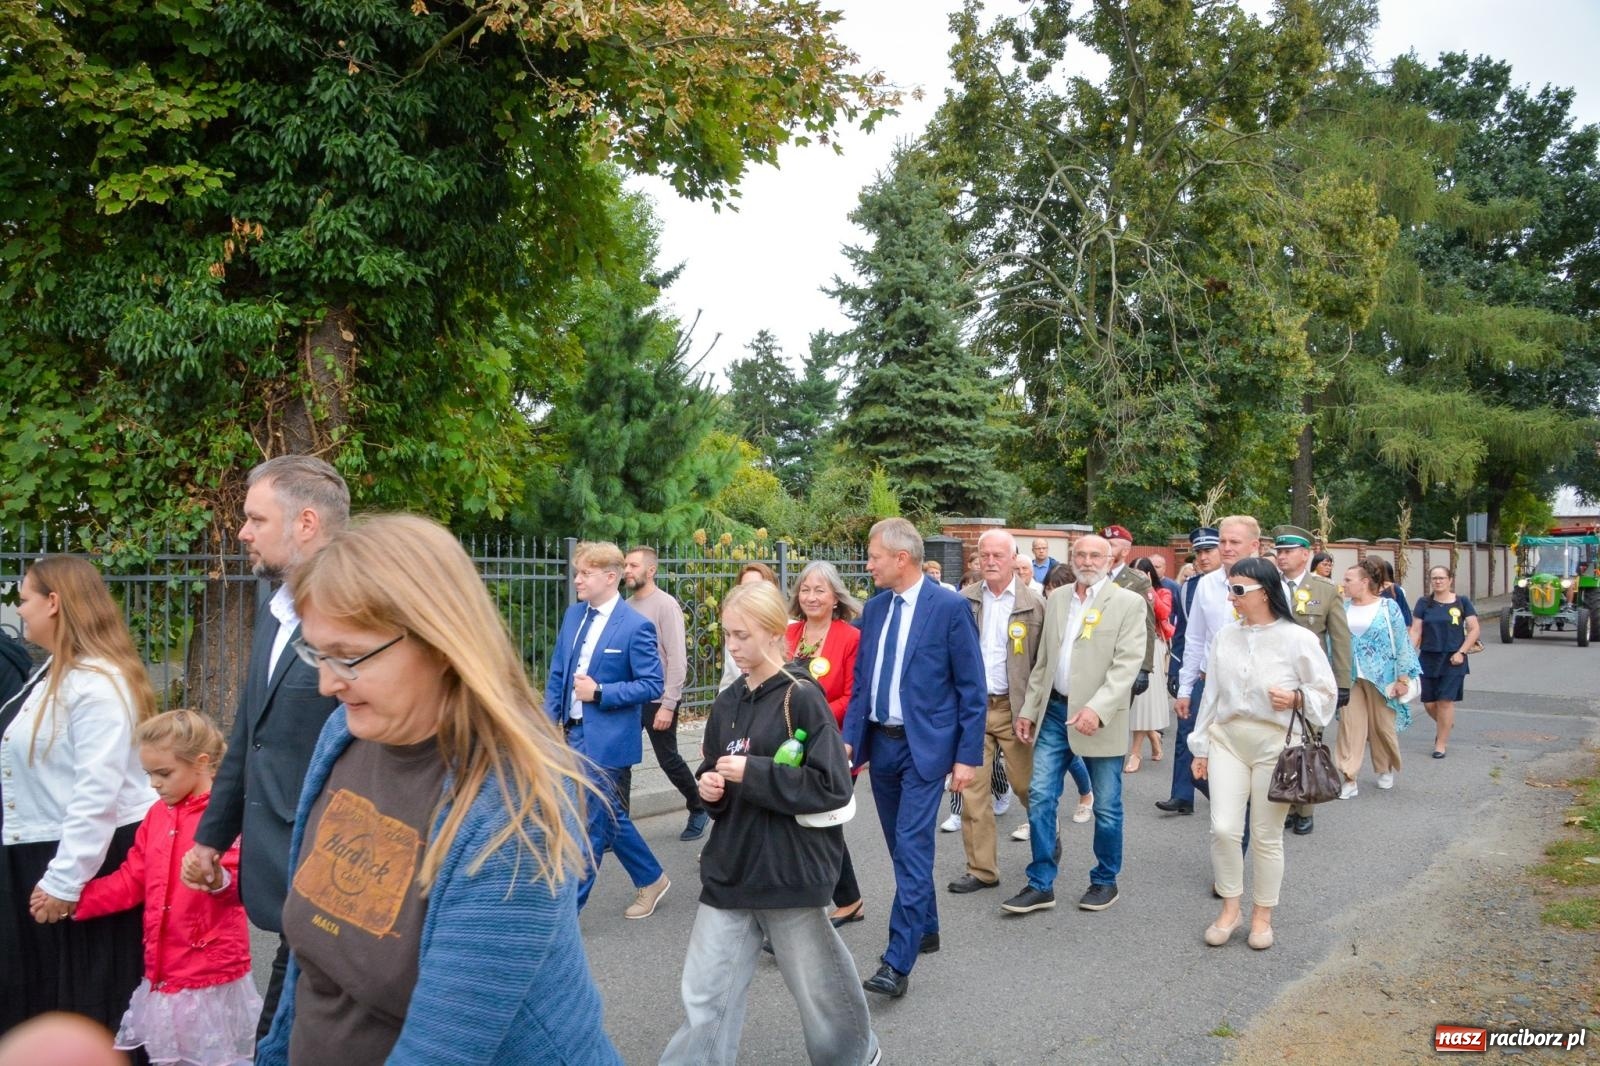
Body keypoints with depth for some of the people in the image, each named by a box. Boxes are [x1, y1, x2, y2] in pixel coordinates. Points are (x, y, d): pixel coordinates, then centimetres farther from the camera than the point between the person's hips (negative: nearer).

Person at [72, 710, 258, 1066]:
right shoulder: (157, 814, 9)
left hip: (212, 970, -7)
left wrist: (219, 878, -40)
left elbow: (242, 878, -20)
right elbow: (131, 881, 13)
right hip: (163, 970, 7)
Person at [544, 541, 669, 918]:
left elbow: (653, 685, -13)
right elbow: (557, 673, 12)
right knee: (609, 815, 18)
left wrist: (599, 692, -19)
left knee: (590, 823, -1)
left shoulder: (636, 626, -14)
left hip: (606, 739, -7)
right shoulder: (574, 614, 6)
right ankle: (651, 879, 37)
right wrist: (550, 721, 5)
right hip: (574, 733, 7)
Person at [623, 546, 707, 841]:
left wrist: (668, 705, -19)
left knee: (668, 760, 8)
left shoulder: (665, 605, -13)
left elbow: (678, 659, -16)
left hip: (657, 700, -5)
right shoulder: (627, 605, 4)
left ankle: (698, 807, 31)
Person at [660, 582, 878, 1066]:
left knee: (816, 983, 15)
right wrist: (708, 786, -5)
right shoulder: (727, 703, 6)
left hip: (789, 870, -5)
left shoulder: (802, 699, -13)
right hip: (729, 868, 5)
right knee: (705, 993, 4)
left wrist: (753, 772, -20)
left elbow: (833, 786, -17)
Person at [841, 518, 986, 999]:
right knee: (903, 847, 16)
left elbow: (972, 687, -8)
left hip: (924, 745, -6)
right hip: (880, 743, 7)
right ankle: (925, 930, 33)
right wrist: (850, 738, 1)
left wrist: (967, 756, -11)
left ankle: (898, 962, -6)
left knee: (913, 847, -9)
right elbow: (861, 683, 12)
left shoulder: (949, 607, -11)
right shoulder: (873, 608, 8)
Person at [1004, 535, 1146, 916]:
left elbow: (1127, 664, -14)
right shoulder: (1057, 599, 11)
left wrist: (1097, 709, -24)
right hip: (1055, 711, 5)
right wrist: (1029, 708, 12)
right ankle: (1041, 884, 12)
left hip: (1100, 718, -4)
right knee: (1040, 797, 2)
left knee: (1106, 807, 7)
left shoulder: (1129, 603, -5)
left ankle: (1105, 881, 26)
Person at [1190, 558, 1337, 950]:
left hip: (1274, 744, -3)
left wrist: (1296, 699, -21)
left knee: (1267, 836, 7)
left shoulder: (1298, 638, -9)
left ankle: (1262, 915, 25)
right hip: (1226, 740, 3)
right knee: (1223, 829, -4)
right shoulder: (1225, 636, 4)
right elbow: (1212, 693, 8)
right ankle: (1230, 909, 15)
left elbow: (1327, 692, -1)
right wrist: (1201, 747, 10)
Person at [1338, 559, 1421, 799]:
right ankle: (1349, 779, -4)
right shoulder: (1344, 607, 2)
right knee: (1350, 725, -5)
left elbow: (1401, 644, -4)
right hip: (1350, 678, 2)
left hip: (1382, 677, -2)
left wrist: (1403, 678, -6)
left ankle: (1385, 769, 33)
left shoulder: (1388, 607, -6)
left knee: (1383, 725, 11)